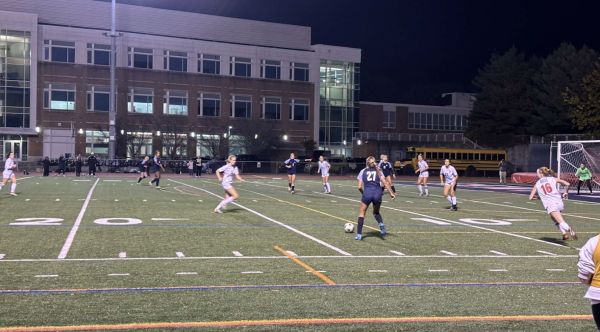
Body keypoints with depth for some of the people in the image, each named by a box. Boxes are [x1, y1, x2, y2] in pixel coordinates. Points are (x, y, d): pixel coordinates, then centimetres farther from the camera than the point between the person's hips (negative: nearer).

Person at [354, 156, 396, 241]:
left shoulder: (363, 171, 14)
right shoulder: (378, 171, 17)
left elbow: (359, 187, 7)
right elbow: (385, 183, 3)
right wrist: (391, 193, 0)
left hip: (367, 193, -2)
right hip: (377, 193, 2)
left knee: (362, 213, 13)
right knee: (376, 212, 25)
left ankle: (359, 234, 4)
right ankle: (381, 223, -6)